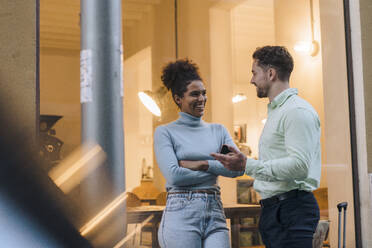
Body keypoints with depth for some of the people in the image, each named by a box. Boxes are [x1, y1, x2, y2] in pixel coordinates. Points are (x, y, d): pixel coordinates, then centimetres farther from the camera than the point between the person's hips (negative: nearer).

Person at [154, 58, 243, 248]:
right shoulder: (165, 132, 2)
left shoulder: (218, 130, 15)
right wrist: (216, 170, -2)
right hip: (181, 217, -4)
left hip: (215, 214, 4)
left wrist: (201, 164, -8)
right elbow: (174, 175, -11)